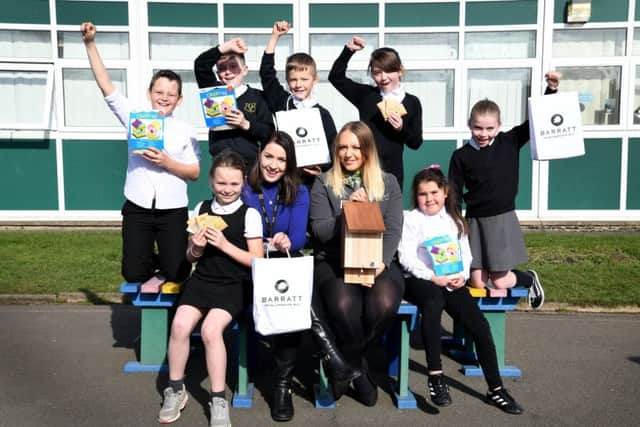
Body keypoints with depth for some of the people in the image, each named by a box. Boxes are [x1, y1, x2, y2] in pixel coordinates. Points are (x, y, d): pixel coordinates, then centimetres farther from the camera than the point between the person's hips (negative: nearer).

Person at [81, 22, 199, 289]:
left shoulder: (185, 131, 0)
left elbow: (195, 173, 0)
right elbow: (106, 87, -3)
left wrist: (167, 162, -16)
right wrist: (90, 44, -8)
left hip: (172, 211, -1)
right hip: (137, 209, 1)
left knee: (176, 273, -3)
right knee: (133, 274, 1)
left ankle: (163, 271, 32)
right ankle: (153, 263, 35)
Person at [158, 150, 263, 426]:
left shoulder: (249, 214, -5)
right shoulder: (201, 209, 6)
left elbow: (257, 261, -8)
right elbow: (191, 258, 12)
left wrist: (225, 245, -17)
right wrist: (196, 248, -11)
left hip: (234, 284, -3)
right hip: (202, 279, 4)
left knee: (210, 329, -27)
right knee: (179, 326, -19)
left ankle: (218, 400, -9)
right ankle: (175, 390, 5)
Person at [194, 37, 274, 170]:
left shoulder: (256, 97, 5)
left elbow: (269, 132, 1)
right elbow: (200, 65, -4)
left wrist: (246, 125, -14)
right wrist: (225, 47, -13)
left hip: (251, 164, -1)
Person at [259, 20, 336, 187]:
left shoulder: (322, 113, 0)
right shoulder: (281, 103, 5)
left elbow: (332, 147, 1)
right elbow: (266, 73, 2)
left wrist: (323, 168, -18)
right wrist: (275, 37, 3)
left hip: (312, 177, -1)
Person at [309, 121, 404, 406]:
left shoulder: (388, 183, 13)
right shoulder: (324, 184, 9)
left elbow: (393, 229, 4)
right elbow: (321, 231, 1)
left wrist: (381, 262, -14)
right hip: (333, 262, -1)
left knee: (384, 303, -31)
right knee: (344, 305, -33)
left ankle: (345, 361, -1)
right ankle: (358, 367, -3)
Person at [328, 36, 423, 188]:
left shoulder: (412, 102, 3)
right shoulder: (365, 95, 6)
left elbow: (416, 143, 3)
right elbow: (336, 77, 8)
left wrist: (402, 128, -15)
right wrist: (348, 50, -1)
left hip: (391, 171, 0)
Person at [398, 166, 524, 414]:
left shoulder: (454, 220, 17)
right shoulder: (411, 220, 2)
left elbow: (465, 253, 14)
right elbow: (406, 257, -7)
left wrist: (462, 275, -7)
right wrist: (432, 277, -17)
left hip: (452, 280, 5)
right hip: (420, 280, -4)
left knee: (480, 324, -12)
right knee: (434, 300, -39)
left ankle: (496, 389, 2)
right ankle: (435, 376, -31)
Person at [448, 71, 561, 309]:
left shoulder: (510, 142, -1)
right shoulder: (461, 156, -1)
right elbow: (453, 193, 1)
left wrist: (552, 88, -12)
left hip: (503, 220, -1)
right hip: (475, 220, 1)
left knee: (499, 282, 0)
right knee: (477, 284, -1)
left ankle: (529, 279, 33)